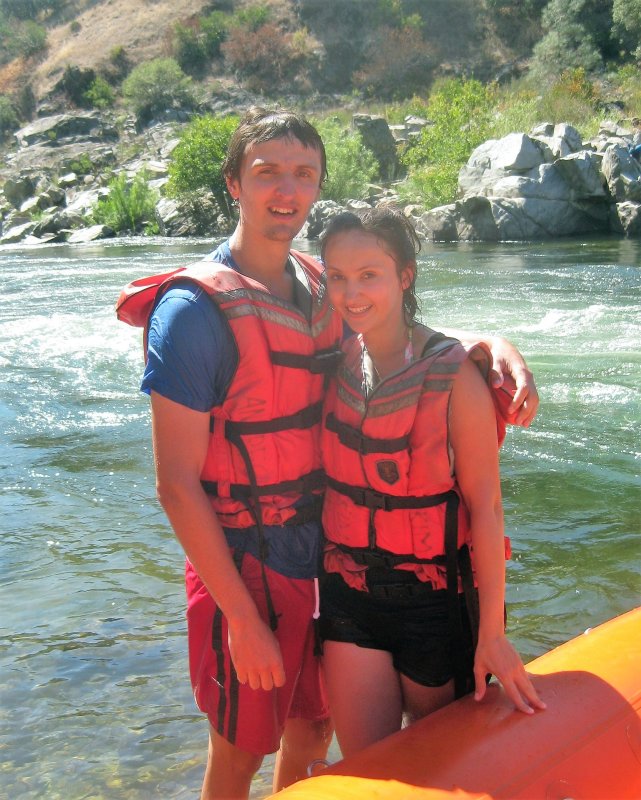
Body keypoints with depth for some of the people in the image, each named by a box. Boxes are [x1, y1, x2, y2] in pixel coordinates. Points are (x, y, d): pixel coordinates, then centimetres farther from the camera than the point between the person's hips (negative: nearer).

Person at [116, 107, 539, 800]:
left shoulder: (319, 286, 2)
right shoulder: (194, 309, -18)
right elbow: (177, 486, -19)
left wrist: (495, 346, -10)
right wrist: (242, 619, -18)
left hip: (322, 561, 6)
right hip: (244, 570, -6)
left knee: (311, 736, 21)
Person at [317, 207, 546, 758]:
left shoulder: (454, 375, -15)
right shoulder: (336, 361, -2)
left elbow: (485, 505, -14)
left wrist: (492, 632, -14)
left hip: (434, 598, -3)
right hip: (348, 592, 3)